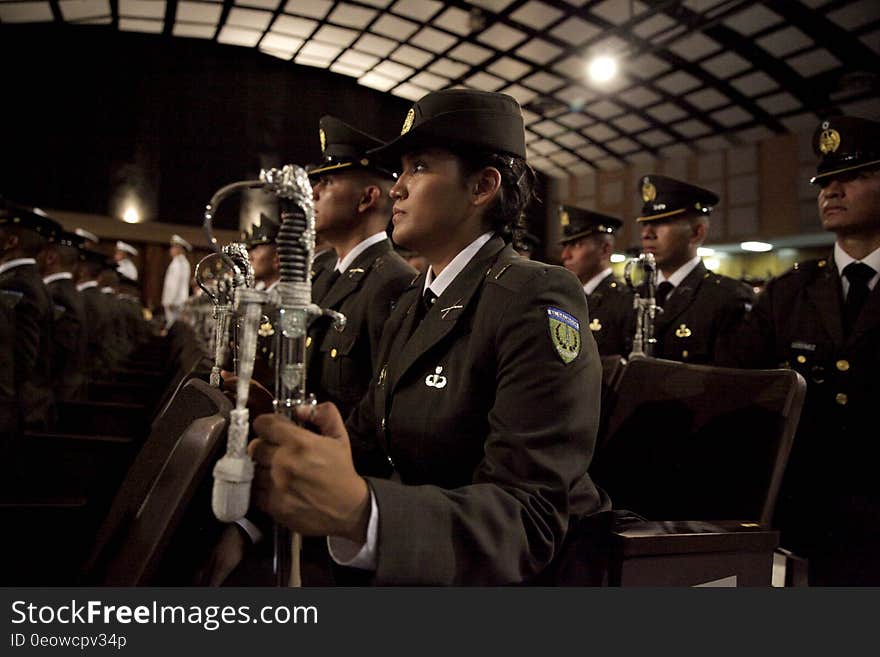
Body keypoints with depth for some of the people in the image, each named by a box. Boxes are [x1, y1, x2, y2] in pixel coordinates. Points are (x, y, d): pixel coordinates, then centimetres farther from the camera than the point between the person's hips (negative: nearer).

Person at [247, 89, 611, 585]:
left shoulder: (539, 300, -16)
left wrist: (357, 511, -39)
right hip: (416, 566, 7)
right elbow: (366, 443, 8)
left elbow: (529, 523, -24)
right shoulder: (410, 308, 10)